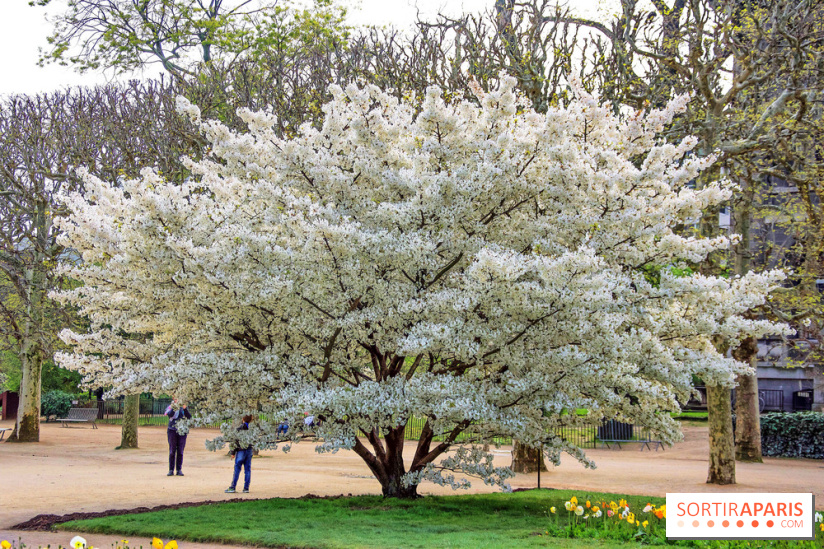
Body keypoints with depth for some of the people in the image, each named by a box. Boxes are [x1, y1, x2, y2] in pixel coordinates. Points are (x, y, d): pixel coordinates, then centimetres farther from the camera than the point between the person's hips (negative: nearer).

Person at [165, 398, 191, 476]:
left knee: (180, 451, 1)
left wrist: (185, 409, -20)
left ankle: (179, 470, 5)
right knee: (172, 451, -2)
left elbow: (189, 417, -5)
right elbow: (170, 414, -18)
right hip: (172, 431, -2)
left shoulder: (183, 407, 8)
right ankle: (171, 470, 1)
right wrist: (174, 408, -34)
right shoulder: (170, 407, 3)